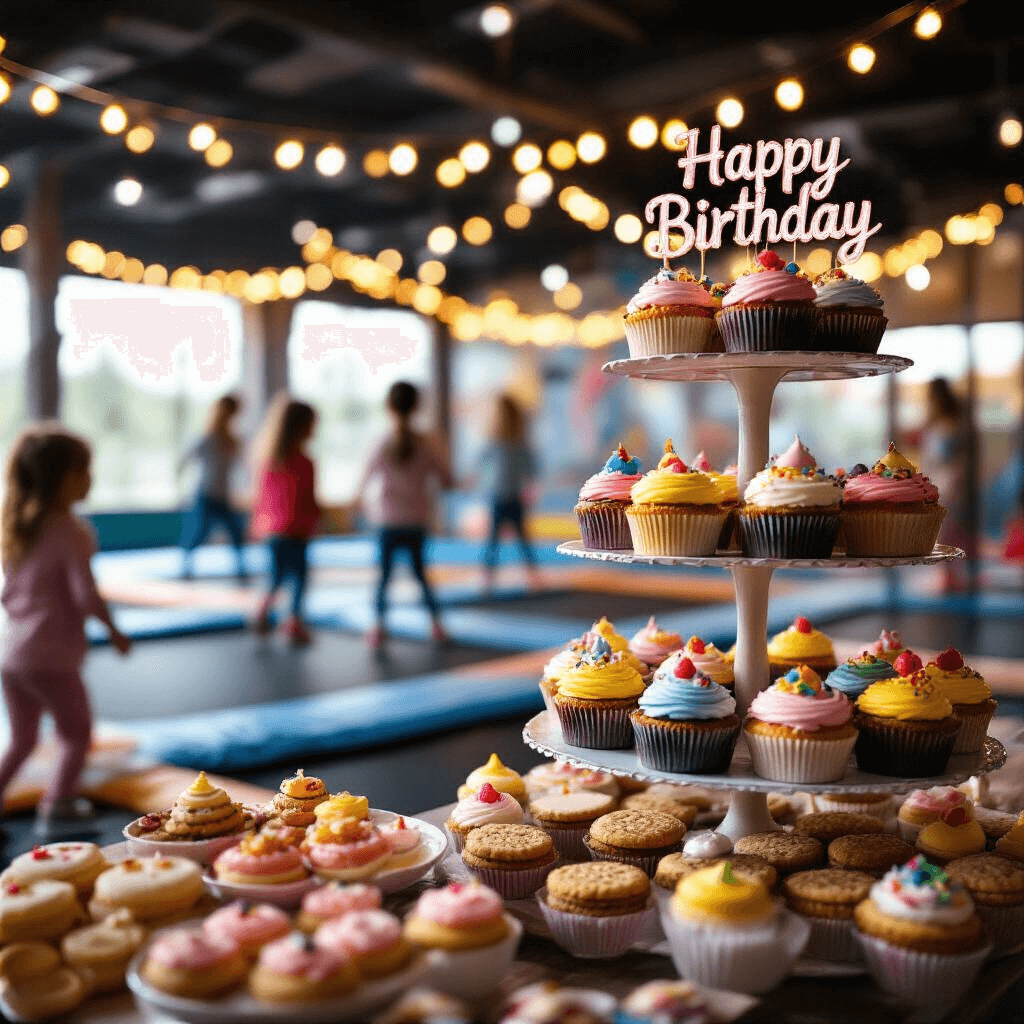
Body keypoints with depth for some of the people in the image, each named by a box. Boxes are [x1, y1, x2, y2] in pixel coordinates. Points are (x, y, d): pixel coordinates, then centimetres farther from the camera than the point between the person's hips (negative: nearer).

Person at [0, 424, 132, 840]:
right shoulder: (69, 531, -16)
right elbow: (86, 595, -18)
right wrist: (115, 632, -6)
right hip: (52, 655, -7)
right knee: (76, 735, 11)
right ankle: (55, 809, 7)